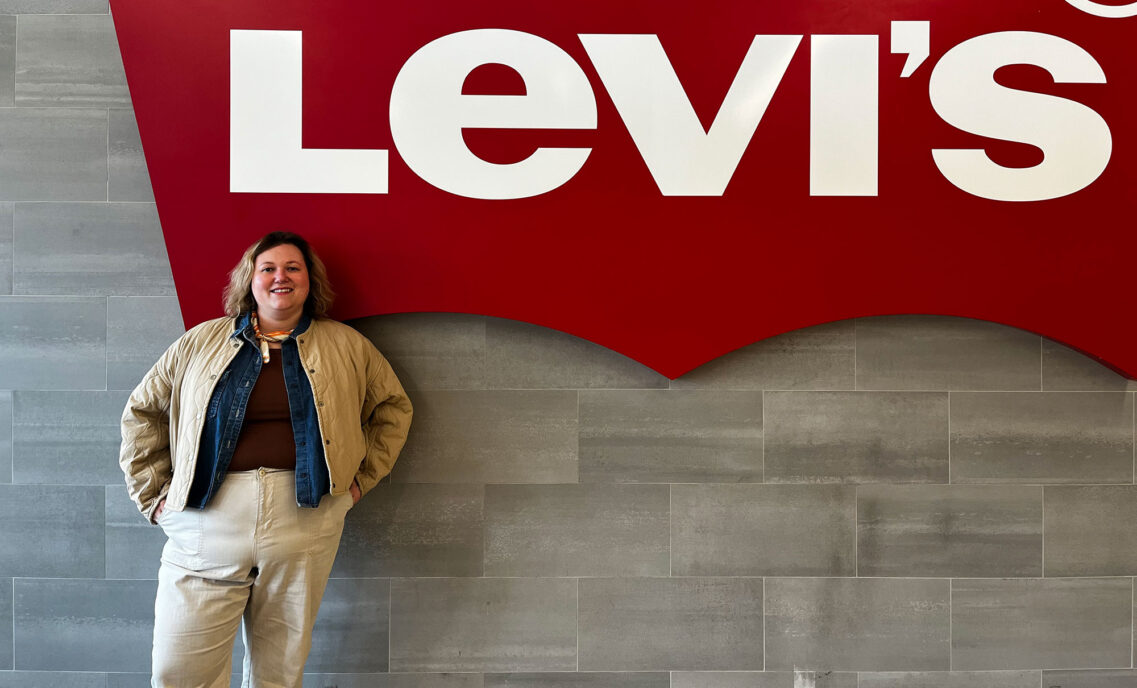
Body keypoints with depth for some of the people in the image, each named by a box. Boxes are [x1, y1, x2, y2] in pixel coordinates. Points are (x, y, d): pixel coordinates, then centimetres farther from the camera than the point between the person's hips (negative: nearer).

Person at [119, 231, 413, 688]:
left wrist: (363, 476, 11)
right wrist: (154, 492, 9)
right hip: (209, 517, 0)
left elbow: (393, 406, 20)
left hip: (305, 520, 0)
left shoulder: (346, 346, 11)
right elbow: (142, 410, 17)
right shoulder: (202, 342, 10)